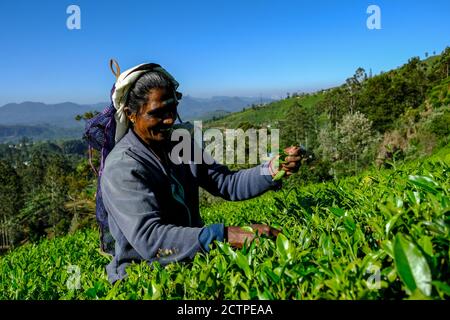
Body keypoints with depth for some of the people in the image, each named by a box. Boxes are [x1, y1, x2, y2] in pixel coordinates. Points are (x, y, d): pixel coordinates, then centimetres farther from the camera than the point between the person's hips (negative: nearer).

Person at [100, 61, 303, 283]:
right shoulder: (121, 167, -20)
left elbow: (227, 184, 1)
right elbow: (147, 237, -32)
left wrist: (272, 170, -16)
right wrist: (223, 236, -41)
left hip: (192, 262, 6)